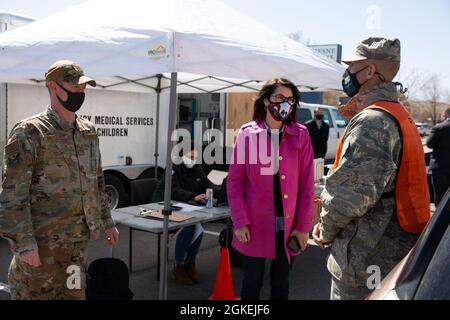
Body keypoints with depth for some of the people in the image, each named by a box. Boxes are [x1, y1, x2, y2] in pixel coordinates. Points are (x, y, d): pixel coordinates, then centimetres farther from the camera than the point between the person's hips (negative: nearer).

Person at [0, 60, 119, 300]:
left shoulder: (88, 132, 10)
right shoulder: (29, 132, -11)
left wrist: (106, 222, 18)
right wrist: (23, 242, -19)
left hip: (77, 239, 7)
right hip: (41, 242, -6)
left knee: (74, 293, 16)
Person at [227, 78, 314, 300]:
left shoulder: (301, 135, 0)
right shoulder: (247, 134, -4)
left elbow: (307, 184, 0)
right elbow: (235, 181, -3)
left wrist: (303, 226, -3)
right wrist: (240, 222, -9)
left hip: (288, 225, 2)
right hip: (255, 223, -1)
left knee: (281, 282, 16)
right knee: (252, 281, 12)